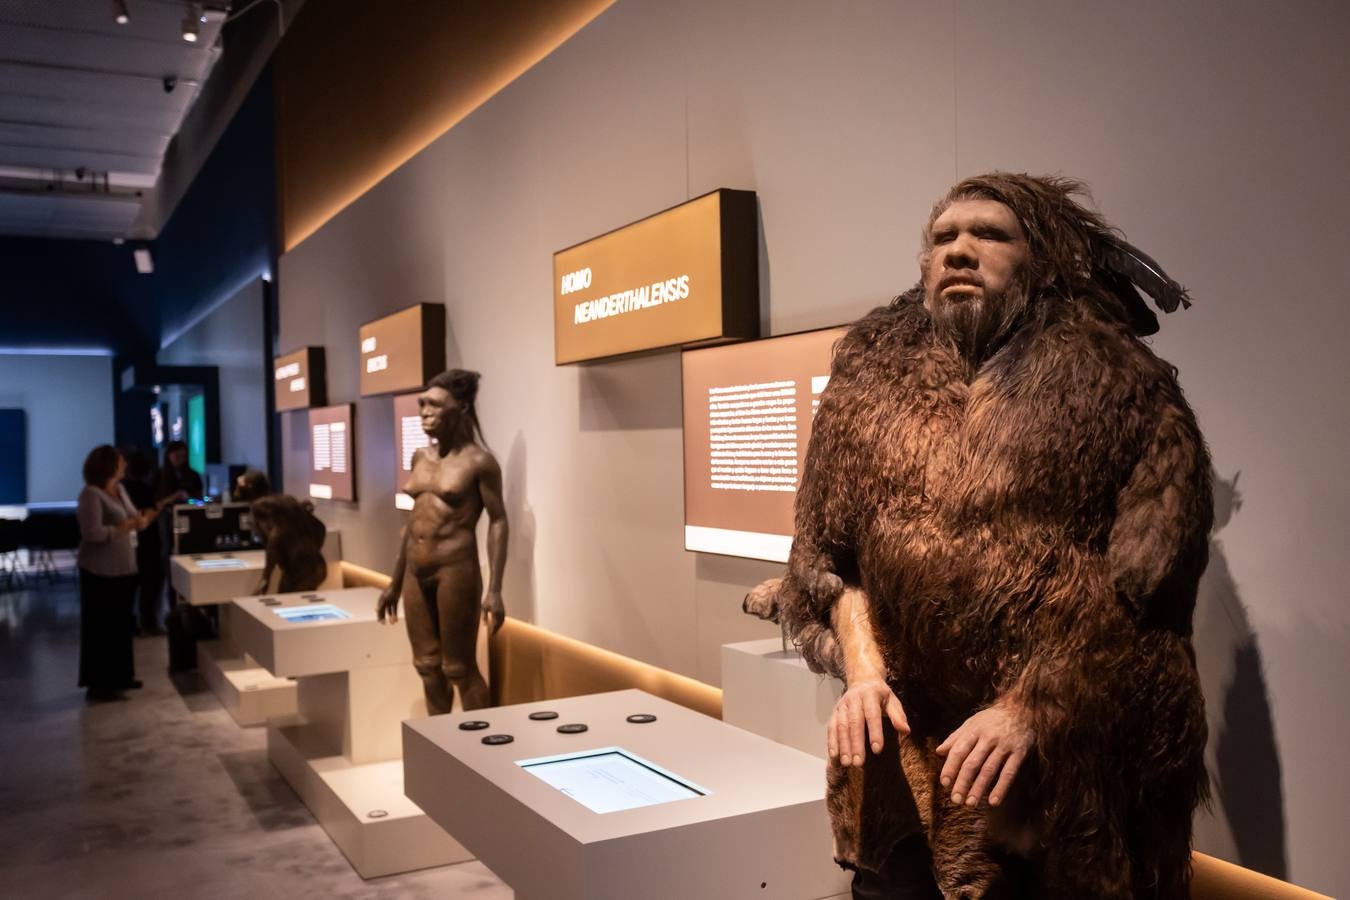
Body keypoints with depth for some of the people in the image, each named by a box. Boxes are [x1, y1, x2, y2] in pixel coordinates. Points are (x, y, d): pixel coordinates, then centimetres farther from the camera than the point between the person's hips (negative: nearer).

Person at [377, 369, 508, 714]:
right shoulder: (420, 457, 10)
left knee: (460, 668, 0)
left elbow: (497, 521, -10)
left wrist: (494, 589, -17)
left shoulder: (478, 461, -9)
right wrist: (395, 582, 17)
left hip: (455, 570, -7)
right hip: (415, 572, 7)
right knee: (427, 665, 14)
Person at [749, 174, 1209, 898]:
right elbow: (828, 545, 9)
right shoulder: (876, 381, 7)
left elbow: (1147, 581, -10)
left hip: (1063, 756, -3)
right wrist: (861, 669, -4)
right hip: (901, 754, 3)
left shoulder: (1116, 385, -4)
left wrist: (1029, 707, -16)